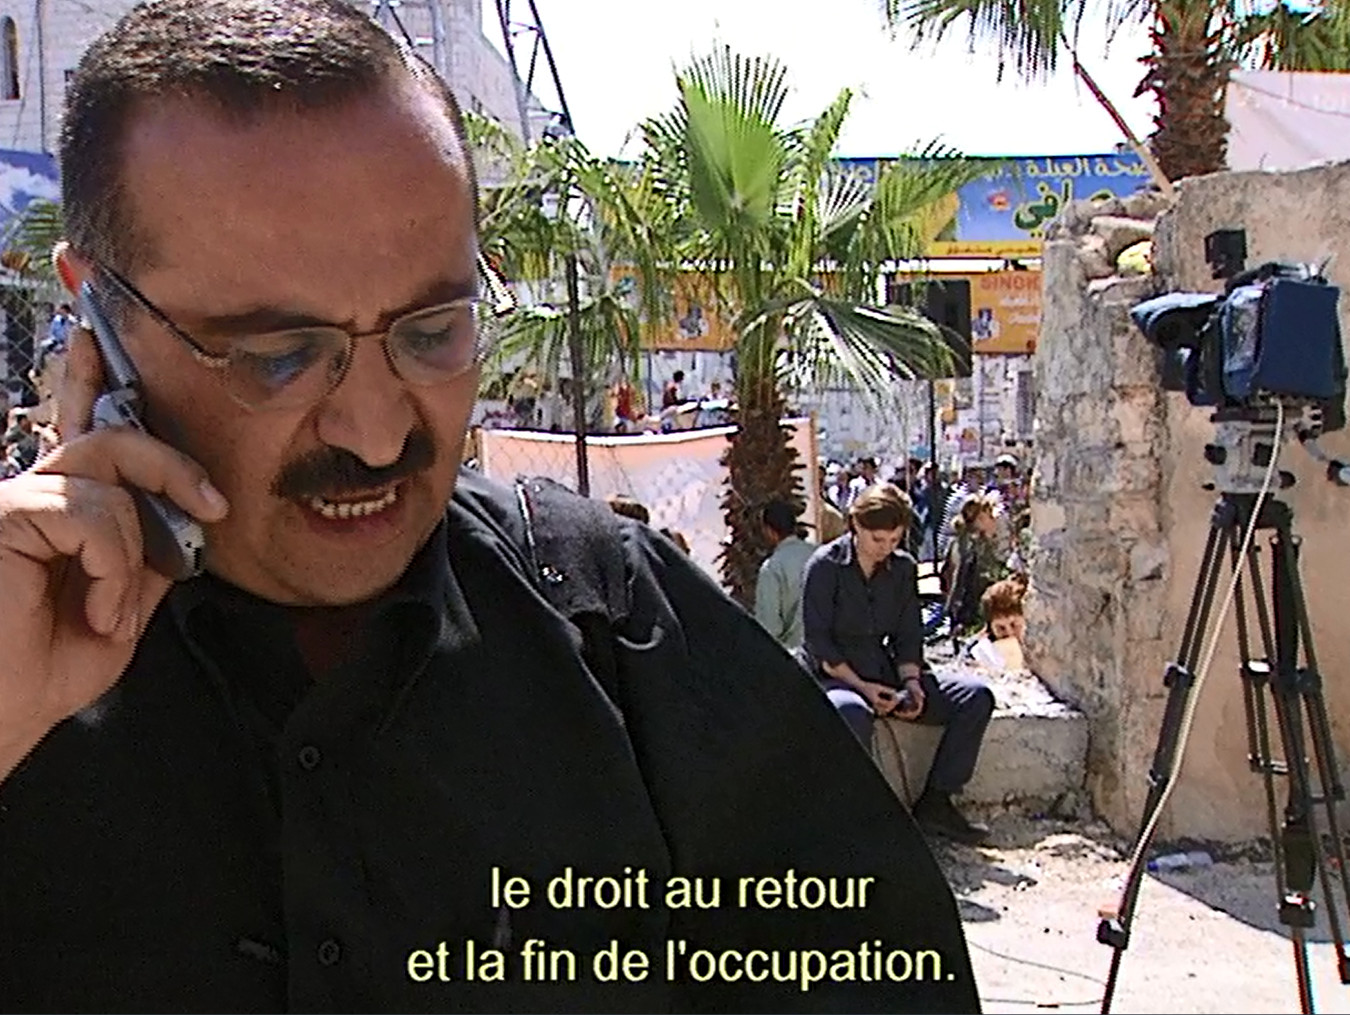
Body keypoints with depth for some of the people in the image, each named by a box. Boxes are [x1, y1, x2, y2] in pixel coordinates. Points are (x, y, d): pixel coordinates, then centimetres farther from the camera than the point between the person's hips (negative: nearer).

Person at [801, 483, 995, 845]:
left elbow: (908, 638, 9)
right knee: (851, 712, -43)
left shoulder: (903, 568, 8)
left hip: (885, 671, 6)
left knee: (975, 695, -10)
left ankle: (936, 801, -6)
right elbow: (818, 642, -11)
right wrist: (862, 686, -21)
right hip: (834, 676, -6)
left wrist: (912, 683, -9)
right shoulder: (826, 565, -8)